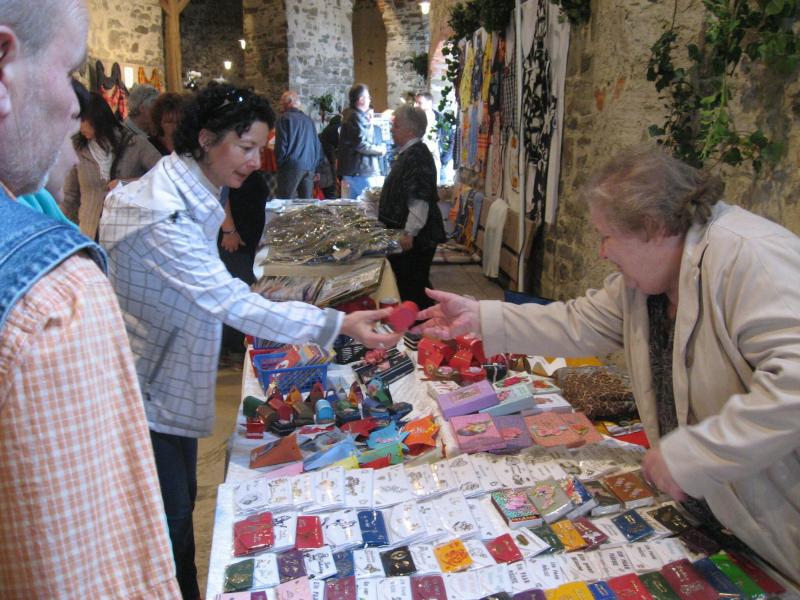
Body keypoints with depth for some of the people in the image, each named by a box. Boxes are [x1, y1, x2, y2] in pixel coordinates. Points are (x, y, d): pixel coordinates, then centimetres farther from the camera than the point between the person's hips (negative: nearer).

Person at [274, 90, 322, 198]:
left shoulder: (284, 118, -2)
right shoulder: (308, 120, 15)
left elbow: (281, 145, -7)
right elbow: (317, 145, 17)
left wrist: (279, 163, 6)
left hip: (292, 166, -6)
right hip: (310, 167, 6)